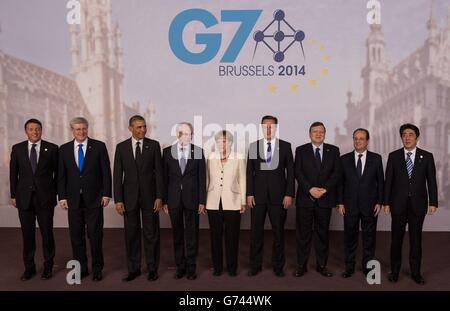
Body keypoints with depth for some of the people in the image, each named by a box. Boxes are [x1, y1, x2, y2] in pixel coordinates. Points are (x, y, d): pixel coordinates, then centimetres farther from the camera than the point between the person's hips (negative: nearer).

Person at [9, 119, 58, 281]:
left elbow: (57, 172, 4)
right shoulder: (17, 149, 6)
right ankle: (29, 267, 22)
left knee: (47, 233, 5)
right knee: (27, 234, 8)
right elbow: (13, 173, 9)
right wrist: (13, 195, 6)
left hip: (45, 198, -1)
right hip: (24, 198, 2)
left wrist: (55, 193, 2)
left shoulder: (52, 148, 1)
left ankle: (48, 267, 19)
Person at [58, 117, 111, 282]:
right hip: (73, 199, 3)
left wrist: (106, 194, -6)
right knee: (76, 235, 8)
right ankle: (81, 268, 21)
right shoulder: (64, 149, 7)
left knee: (95, 234, 1)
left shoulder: (99, 146, 0)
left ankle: (97, 269, 15)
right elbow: (61, 175, 7)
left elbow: (106, 172, -1)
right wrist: (62, 197, 1)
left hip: (94, 198, -2)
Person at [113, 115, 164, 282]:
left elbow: (159, 172, -2)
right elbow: (118, 175, 1)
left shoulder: (154, 145, 0)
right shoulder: (121, 147, 2)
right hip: (129, 196, 1)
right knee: (131, 234, 9)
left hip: (149, 196, -1)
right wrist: (118, 200, -5)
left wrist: (159, 197, -8)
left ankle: (152, 268, 20)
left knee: (151, 234, 6)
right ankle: (133, 269, 23)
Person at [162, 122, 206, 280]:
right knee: (177, 235, 10)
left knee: (192, 234, 6)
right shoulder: (167, 151, 3)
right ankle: (180, 266, 22)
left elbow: (202, 177, 1)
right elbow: (164, 177, 4)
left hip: (192, 199, -1)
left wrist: (202, 201, -4)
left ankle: (191, 267, 19)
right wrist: (164, 200, 0)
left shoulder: (198, 151, 1)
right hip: (174, 199, 1)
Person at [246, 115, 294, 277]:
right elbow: (249, 171, 5)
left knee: (278, 232, 7)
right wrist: (249, 194, -2)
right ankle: (255, 265, 20)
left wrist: (289, 194, -5)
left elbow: (290, 171, 2)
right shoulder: (253, 146, 6)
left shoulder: (285, 146, 3)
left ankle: (278, 266, 21)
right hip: (258, 195, 1)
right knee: (256, 231, 6)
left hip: (278, 195, -1)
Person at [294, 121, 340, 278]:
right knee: (303, 233, 3)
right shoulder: (301, 150, 4)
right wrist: (310, 189, -15)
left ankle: (321, 265, 20)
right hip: (305, 198, -1)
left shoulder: (333, 150, 8)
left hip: (325, 199, 1)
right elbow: (298, 173, -3)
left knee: (322, 232, 9)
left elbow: (336, 173, 1)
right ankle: (301, 265, 13)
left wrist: (324, 189, -12)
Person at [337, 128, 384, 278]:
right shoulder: (344, 159, 2)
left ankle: (367, 266, 24)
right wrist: (340, 203, -2)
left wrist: (379, 202, -2)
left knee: (369, 237, 9)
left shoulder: (376, 158, 1)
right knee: (350, 237, 8)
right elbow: (340, 182, 3)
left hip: (370, 205, 0)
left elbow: (380, 181, 3)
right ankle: (349, 266, 21)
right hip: (350, 205, 0)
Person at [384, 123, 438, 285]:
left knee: (416, 239, 9)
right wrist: (386, 202, -2)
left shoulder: (427, 156, 1)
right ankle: (395, 270, 22)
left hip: (418, 205, 0)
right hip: (398, 204, 0)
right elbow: (388, 181, 1)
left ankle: (415, 272, 23)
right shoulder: (393, 156, 1)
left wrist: (433, 202, -4)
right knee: (396, 238, 7)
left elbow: (431, 181, 1)